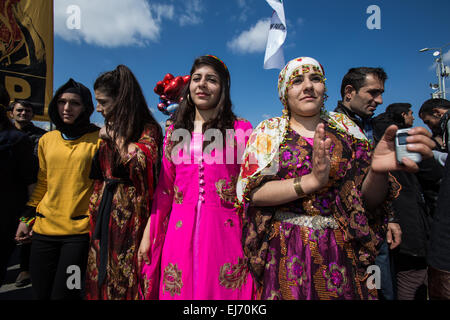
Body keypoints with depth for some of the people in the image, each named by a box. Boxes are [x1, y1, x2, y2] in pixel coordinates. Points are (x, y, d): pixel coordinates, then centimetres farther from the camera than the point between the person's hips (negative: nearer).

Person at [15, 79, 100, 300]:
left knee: (65, 294, -2)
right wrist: (26, 218, 15)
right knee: (41, 293, 12)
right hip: (44, 227, 5)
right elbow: (42, 184, 18)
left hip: (79, 231, -4)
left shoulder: (98, 139, -4)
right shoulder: (47, 140, 11)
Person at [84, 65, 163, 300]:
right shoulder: (107, 131, 13)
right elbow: (98, 177, 18)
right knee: (100, 278, 14)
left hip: (130, 215, -6)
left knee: (126, 280, 4)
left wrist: (115, 136, -14)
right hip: (103, 214, 6)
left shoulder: (148, 129, -6)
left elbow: (142, 162, -25)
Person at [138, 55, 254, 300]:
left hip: (225, 232, -2)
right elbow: (164, 189, 10)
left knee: (223, 291, 7)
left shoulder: (241, 130, 0)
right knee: (178, 291, 13)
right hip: (180, 232, 3)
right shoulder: (175, 132, 10)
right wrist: (148, 234, 8)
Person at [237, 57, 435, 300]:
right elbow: (252, 193, -12)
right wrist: (311, 181, -25)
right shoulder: (269, 131, 0)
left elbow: (369, 200, 0)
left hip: (342, 252, 2)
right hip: (286, 251, -1)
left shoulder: (345, 127, 4)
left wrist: (378, 170, -22)